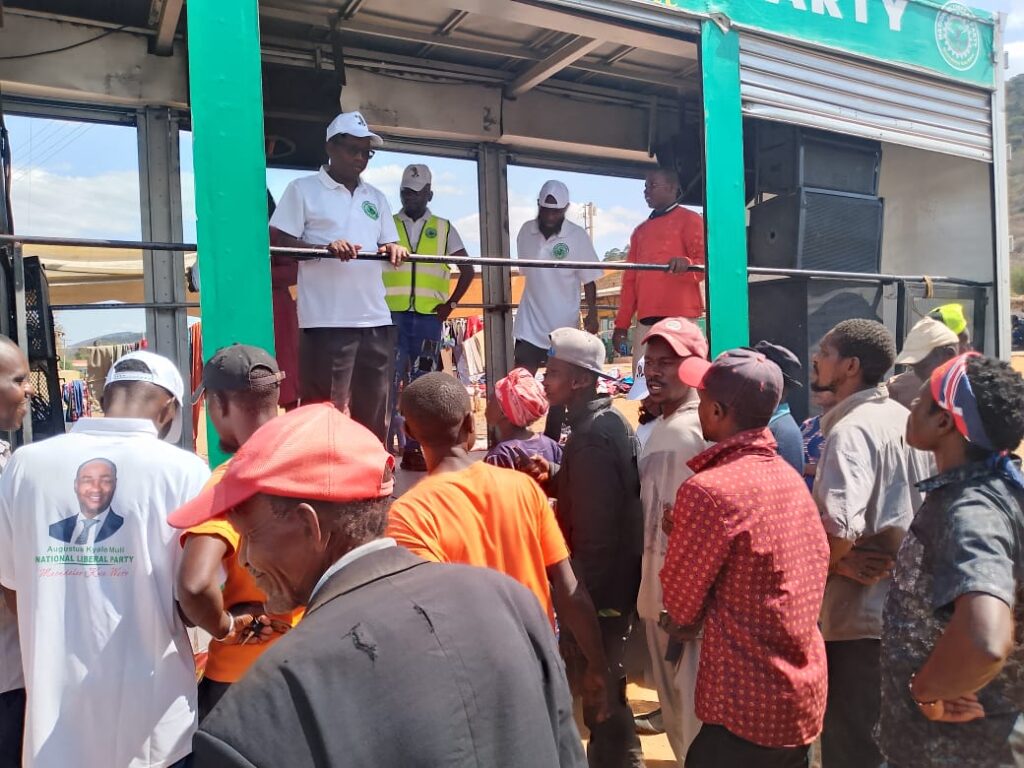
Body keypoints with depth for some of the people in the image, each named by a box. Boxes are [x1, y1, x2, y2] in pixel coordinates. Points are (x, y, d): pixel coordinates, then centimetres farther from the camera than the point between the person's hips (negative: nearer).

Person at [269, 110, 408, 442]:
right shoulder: (303, 189, 3)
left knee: (374, 411, 12)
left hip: (376, 318, 6)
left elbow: (388, 243, 18)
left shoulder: (376, 197, 19)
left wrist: (394, 249, -6)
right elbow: (277, 242, -4)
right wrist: (325, 247, -20)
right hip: (327, 321, -5)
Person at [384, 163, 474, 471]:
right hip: (392, 314, -1)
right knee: (389, 379, -8)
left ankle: (414, 447, 14)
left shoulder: (443, 228, 12)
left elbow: (467, 270, 12)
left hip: (428, 316, 2)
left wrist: (451, 304, 3)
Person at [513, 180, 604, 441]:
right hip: (530, 325, 2)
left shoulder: (578, 236, -7)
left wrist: (592, 314, -11)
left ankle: (551, 443, 17)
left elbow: (588, 279, -3)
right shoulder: (526, 231, 0)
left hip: (564, 327, -1)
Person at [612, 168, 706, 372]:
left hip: (680, 316, -6)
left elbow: (705, 263, -5)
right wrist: (622, 324, 14)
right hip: (646, 319, 6)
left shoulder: (689, 219, 6)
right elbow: (630, 280, 21)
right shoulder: (640, 231, 24)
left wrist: (687, 264, -29)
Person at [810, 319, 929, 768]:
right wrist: (887, 556, 6)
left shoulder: (850, 429, -20)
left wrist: (834, 564, -12)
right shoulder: (903, 419, 7)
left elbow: (840, 527, -32)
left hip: (861, 614, -9)